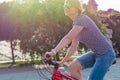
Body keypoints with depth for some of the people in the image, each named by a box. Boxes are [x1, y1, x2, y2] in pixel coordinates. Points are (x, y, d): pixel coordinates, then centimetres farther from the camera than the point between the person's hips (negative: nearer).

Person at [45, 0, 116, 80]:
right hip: (95, 53, 8)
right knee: (73, 67, -5)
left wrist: (54, 51, -37)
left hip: (105, 54, -8)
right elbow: (73, 47, 10)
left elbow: (68, 38, -31)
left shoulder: (83, 19, -19)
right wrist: (62, 62, 8)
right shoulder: (76, 24, 8)